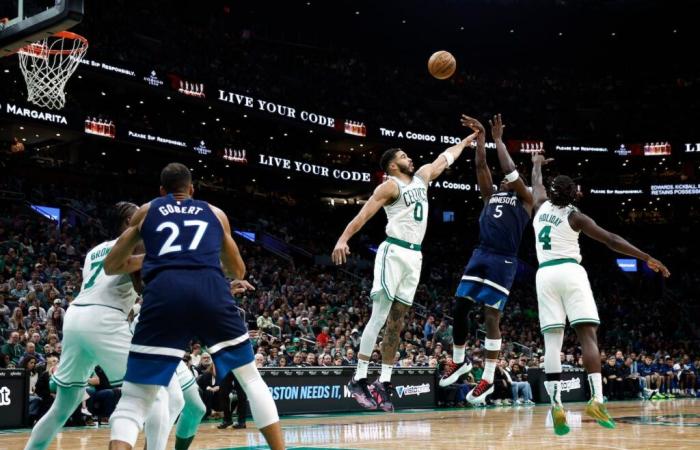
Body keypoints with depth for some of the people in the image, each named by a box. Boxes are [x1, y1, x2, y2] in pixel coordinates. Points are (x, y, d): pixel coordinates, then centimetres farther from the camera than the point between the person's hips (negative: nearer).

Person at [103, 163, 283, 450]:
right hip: (211, 290, 1)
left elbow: (111, 266, 33)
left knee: (133, 399, 7)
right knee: (251, 380, 21)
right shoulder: (215, 213, 30)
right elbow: (238, 271, 40)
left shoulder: (146, 211, 28)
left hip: (164, 292, -1)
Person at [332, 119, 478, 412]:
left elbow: (444, 159, 34)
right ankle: (359, 379, -9)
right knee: (379, 317, -11)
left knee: (396, 321, 5)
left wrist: (465, 142, 42)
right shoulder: (390, 186, -4)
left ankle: (384, 382, 7)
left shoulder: (421, 178, 18)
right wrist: (343, 239, -29)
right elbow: (364, 214, -15)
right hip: (394, 252, -7)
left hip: (414, 256, 7)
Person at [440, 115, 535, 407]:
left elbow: (510, 169, -5)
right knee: (459, 307, 4)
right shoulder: (491, 195, 21)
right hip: (480, 255, 6)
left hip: (503, 260, -6)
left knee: (491, 316, -7)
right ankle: (460, 362, 24)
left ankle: (488, 380, -2)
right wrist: (480, 139, 7)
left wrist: (498, 140, 1)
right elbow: (481, 167, 13)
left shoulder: (525, 199, 6)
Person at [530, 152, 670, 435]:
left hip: (545, 275, 4)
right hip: (569, 272, -4)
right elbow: (611, 240, -3)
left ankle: (556, 406, -15)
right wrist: (647, 258, -1)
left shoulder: (541, 206, 13)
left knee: (552, 341, -3)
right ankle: (596, 400, -23)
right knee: (588, 335, -8)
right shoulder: (574, 216, 1)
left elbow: (537, 183, 36)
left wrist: (537, 163, 58)